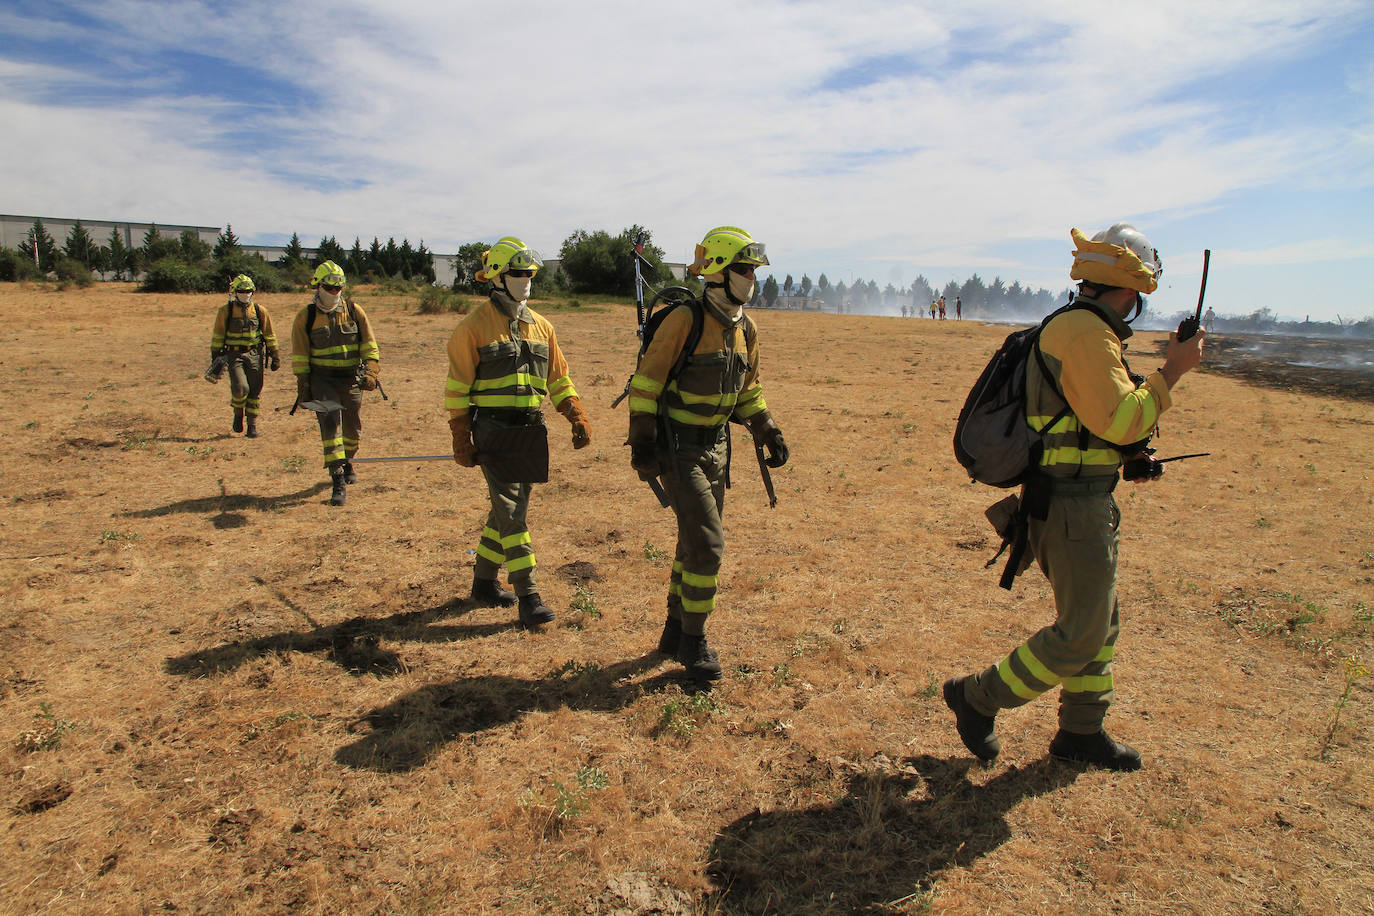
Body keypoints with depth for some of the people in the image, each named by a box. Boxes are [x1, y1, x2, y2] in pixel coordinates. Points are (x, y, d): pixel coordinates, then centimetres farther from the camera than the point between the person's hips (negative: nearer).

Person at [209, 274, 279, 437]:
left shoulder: (259, 311, 5)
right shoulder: (225, 311, 2)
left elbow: (269, 335, 11)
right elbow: (217, 337, 5)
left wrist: (275, 356, 10)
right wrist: (215, 359, 3)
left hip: (254, 355, 2)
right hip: (234, 355, -2)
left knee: (254, 391, 1)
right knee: (240, 388, -18)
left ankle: (252, 426, 12)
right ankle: (238, 414, 11)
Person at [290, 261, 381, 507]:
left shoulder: (354, 311, 2)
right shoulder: (306, 316, 0)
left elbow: (369, 345, 2)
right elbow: (299, 356, 4)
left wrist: (371, 371, -11)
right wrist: (303, 387, 1)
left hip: (352, 379, 2)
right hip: (323, 379, -2)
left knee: (353, 428, 13)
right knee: (330, 424, -14)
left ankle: (347, 463, 41)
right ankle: (338, 482, -15)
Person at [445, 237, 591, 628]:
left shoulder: (541, 327, 11)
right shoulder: (474, 327, -6)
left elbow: (558, 379, 15)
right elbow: (457, 389, -5)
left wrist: (578, 418, 3)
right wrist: (461, 441, -7)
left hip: (531, 430, 6)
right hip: (494, 431, -6)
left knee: (507, 508, 14)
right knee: (512, 511, -8)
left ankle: (484, 581, 30)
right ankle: (527, 597, -4)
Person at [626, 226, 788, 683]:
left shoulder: (744, 330, 7)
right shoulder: (684, 320, -17)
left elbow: (748, 391, 19)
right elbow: (646, 382, -14)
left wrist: (770, 433, 8)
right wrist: (642, 444, -18)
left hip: (716, 446, 8)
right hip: (677, 448, -8)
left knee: (695, 540, 15)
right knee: (707, 543, -10)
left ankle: (676, 631, 30)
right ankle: (693, 642, 7)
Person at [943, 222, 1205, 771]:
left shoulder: (1079, 329, 17)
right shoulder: (1086, 333, -17)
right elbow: (1120, 421, -24)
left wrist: (1132, 460, 16)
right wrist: (1172, 371, -14)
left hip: (1085, 503, 11)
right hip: (1073, 507, -11)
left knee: (1101, 621, 18)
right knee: (1081, 633, -1)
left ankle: (1081, 733, 30)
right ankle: (978, 697, 12)